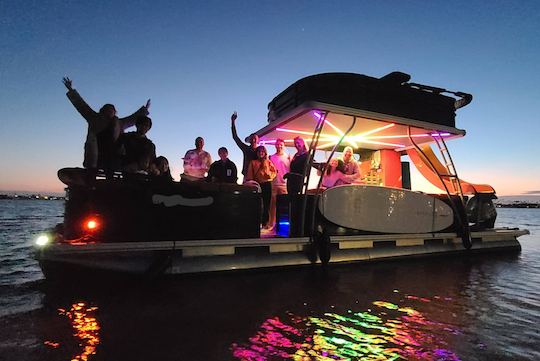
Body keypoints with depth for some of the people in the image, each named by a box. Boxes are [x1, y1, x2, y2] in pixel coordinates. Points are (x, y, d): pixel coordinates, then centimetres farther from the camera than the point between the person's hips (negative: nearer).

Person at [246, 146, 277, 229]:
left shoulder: (269, 162, 12)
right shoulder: (253, 162, 11)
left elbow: (274, 172, 6)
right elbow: (250, 175, 5)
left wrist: (268, 173, -11)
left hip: (267, 185, 1)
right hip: (257, 184, -1)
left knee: (266, 204, 2)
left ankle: (265, 223, 9)